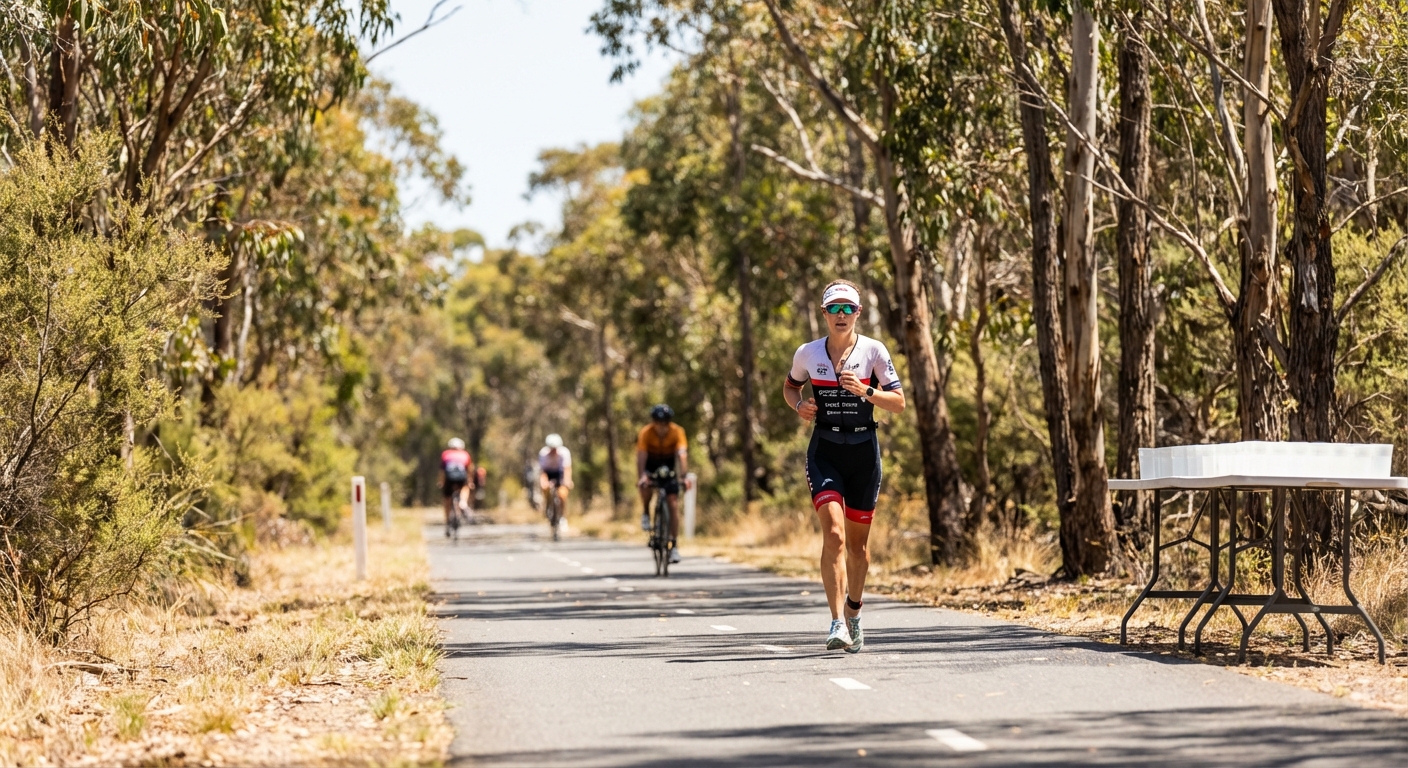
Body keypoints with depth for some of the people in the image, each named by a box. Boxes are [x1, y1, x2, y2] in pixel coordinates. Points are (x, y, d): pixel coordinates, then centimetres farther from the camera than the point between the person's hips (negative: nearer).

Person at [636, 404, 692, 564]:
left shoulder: (677, 432, -25)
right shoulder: (646, 433, -27)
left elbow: (682, 455, -34)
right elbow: (641, 456, -35)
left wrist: (684, 476, -49)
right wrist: (642, 476, -50)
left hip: (668, 465, 1)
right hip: (651, 465, -1)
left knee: (673, 504, -9)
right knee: (646, 488, -32)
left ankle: (674, 546, -3)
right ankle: (645, 514, 0)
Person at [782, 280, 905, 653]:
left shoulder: (874, 351, -3)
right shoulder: (807, 354, 1)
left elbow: (899, 402, -3)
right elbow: (789, 386, 20)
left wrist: (865, 390, -20)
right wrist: (800, 404, -2)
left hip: (864, 450, 1)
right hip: (825, 450, -1)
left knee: (858, 542, 10)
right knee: (834, 533, -18)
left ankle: (853, 614, 32)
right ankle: (838, 623, -21)